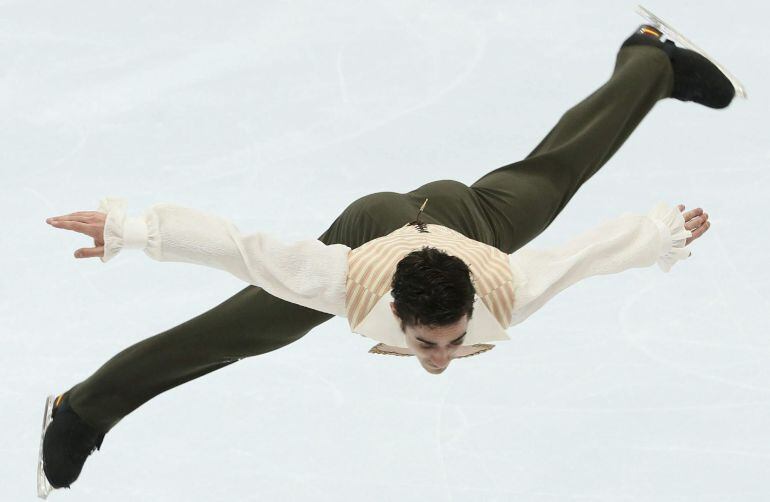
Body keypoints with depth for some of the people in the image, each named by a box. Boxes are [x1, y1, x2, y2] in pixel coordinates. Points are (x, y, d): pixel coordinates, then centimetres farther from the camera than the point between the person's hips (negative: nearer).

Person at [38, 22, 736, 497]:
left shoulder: (510, 291, -44)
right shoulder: (351, 281, -47)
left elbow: (601, 244, -30)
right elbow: (239, 247, -44)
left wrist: (671, 232, -12)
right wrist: (128, 229, -41)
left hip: (467, 211, 2)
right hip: (368, 223, -2)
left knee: (551, 169, 27)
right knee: (229, 333, -7)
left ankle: (649, 59, 56)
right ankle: (82, 411, 8)